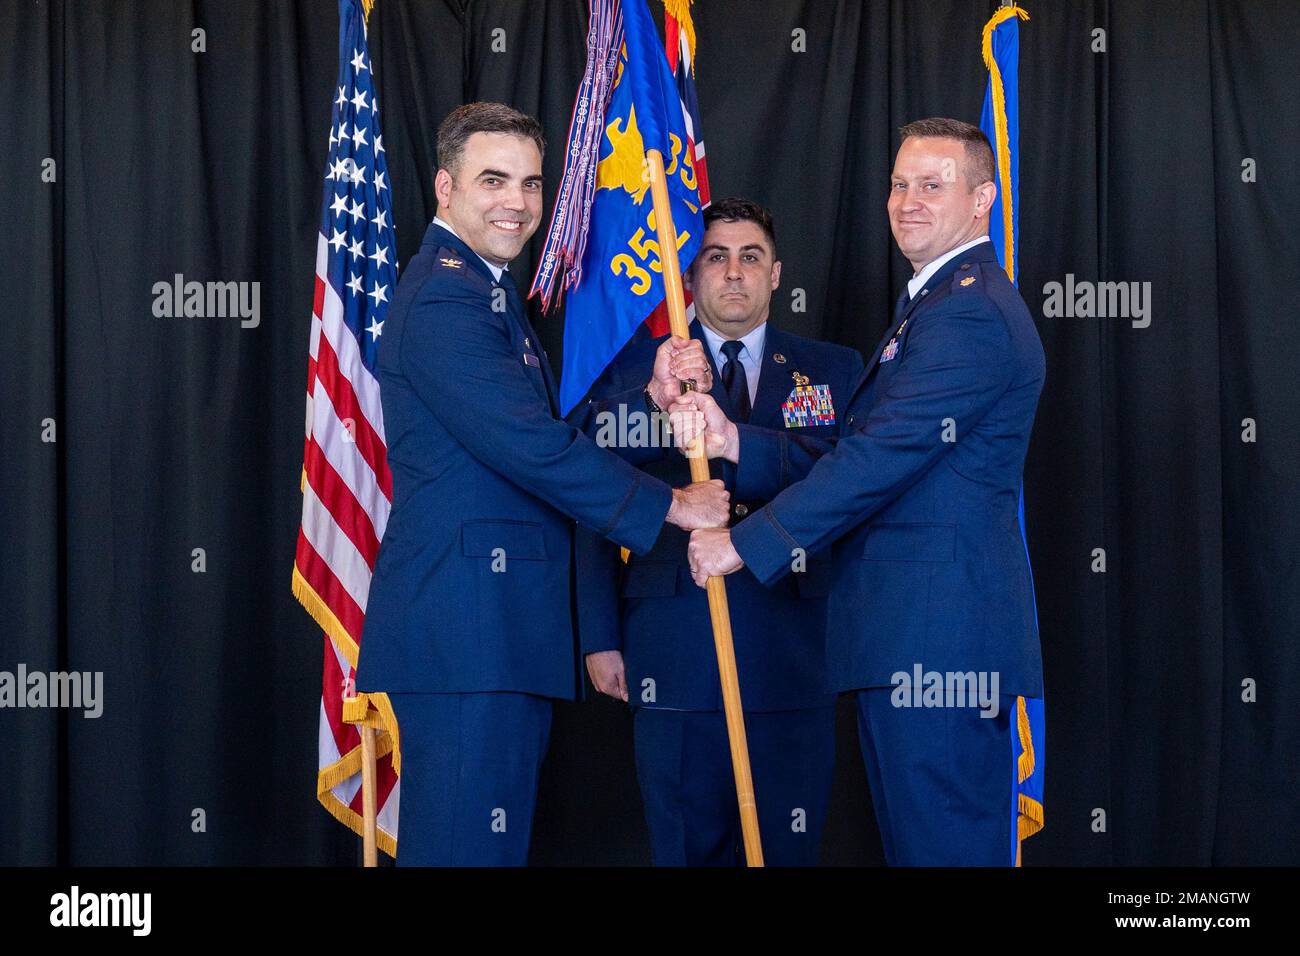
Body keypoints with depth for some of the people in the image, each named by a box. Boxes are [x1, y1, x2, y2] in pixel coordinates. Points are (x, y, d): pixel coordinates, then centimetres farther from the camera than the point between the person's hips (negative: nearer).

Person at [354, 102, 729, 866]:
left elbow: (548, 433, 19)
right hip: (466, 627, -11)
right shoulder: (445, 298, -13)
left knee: (496, 837, 14)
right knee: (469, 841, -8)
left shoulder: (487, 289, 22)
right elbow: (533, 446, -20)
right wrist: (669, 506, -11)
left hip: (500, 627, 11)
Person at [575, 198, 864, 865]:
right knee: (687, 848, 6)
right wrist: (600, 636, -8)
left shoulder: (834, 371, 12)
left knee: (787, 848, 6)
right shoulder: (634, 367, 8)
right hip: (675, 653, -1)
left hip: (795, 653, 1)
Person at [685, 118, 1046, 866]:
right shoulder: (939, 303, 22)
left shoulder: (968, 313, -13)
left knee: (940, 842, -6)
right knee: (920, 837, 15)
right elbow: (863, 457, 16)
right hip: (918, 636, 11)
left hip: (937, 634, -11)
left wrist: (744, 543, -13)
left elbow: (880, 459, -19)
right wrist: (734, 440, 4)